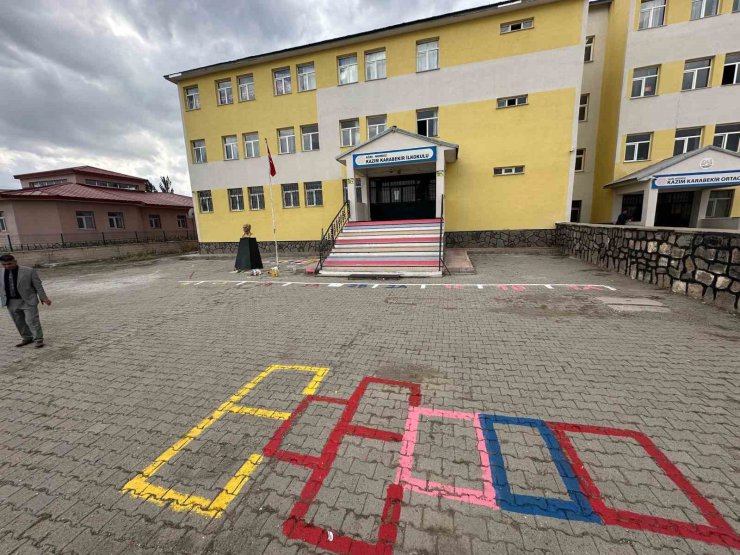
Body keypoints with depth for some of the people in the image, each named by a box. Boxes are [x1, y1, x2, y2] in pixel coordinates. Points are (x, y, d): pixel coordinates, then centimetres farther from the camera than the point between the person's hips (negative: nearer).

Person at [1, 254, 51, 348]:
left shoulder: (29, 271, -7)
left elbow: (38, 285, -5)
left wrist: (44, 298, -7)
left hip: (28, 300, -4)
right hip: (11, 302, 5)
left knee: (32, 320, -4)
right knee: (19, 322, 12)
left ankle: (38, 339, 3)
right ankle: (27, 338, 25)